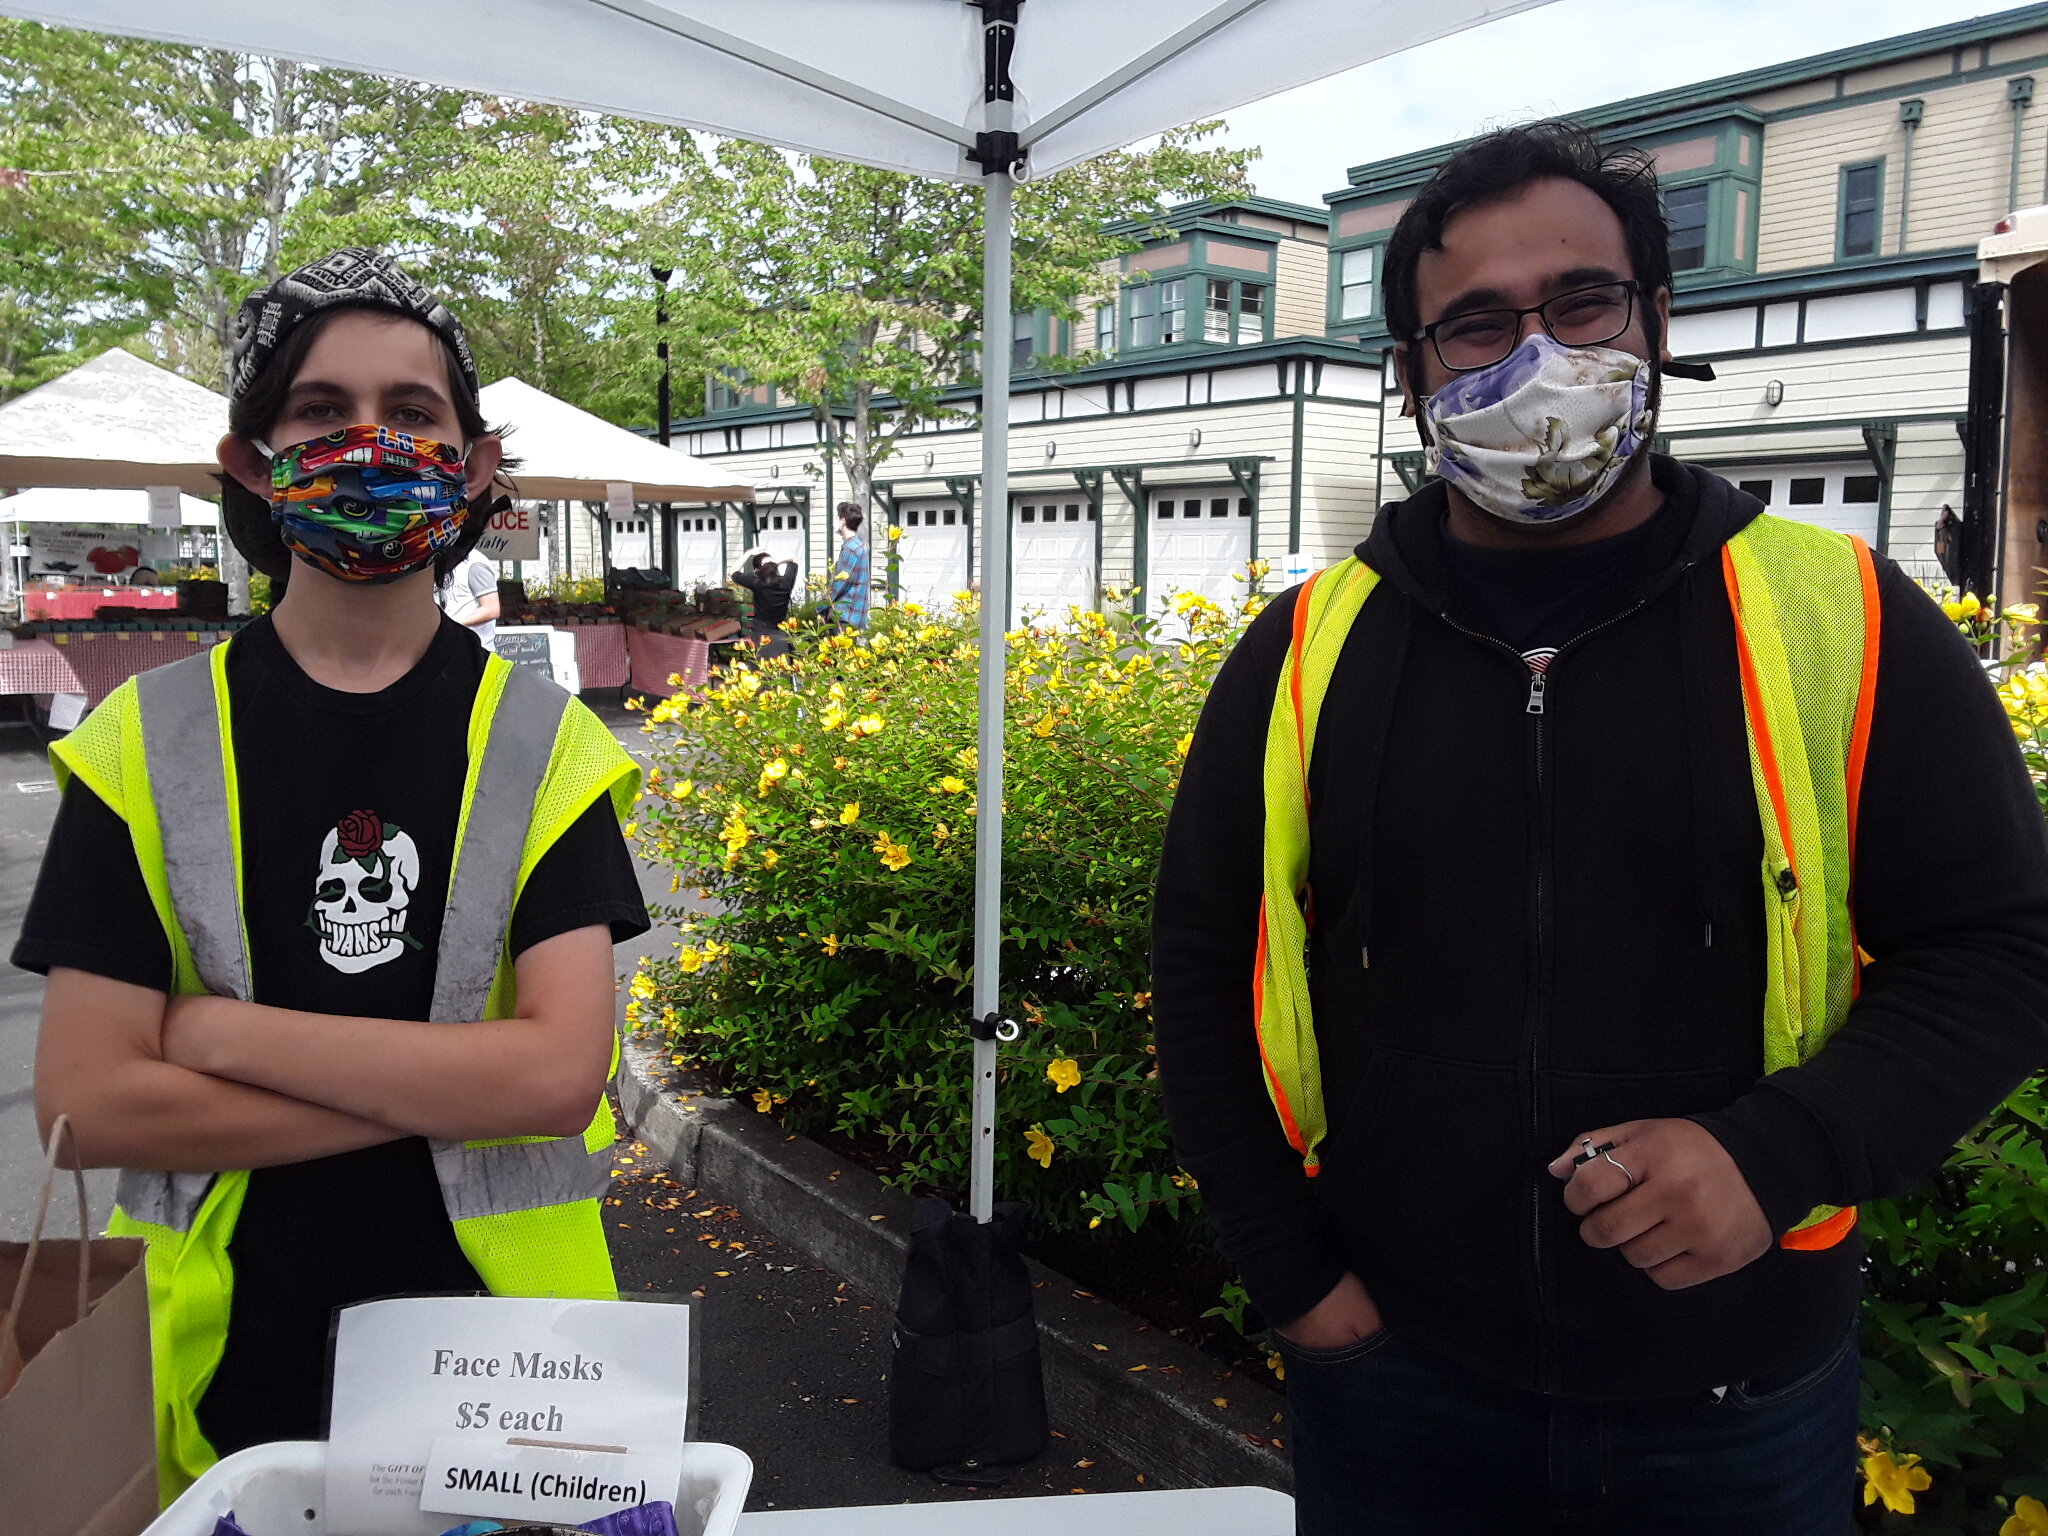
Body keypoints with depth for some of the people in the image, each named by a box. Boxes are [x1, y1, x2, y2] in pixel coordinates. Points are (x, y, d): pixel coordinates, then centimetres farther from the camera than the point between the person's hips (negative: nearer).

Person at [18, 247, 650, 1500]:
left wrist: (224, 1031, -16)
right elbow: (86, 1102, -10)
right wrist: (457, 1086, -15)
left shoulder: (546, 747, -5)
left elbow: (562, 1069, -16)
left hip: (499, 1361, 0)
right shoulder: (147, 748, -3)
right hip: (232, 1369, 1)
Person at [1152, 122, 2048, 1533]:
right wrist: (1289, 1268, -1)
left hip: (1744, 1397, 0)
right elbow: (1204, 966, 3)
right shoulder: (1308, 651, -3)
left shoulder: (1847, 623, -6)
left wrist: (1781, 1153, -18)